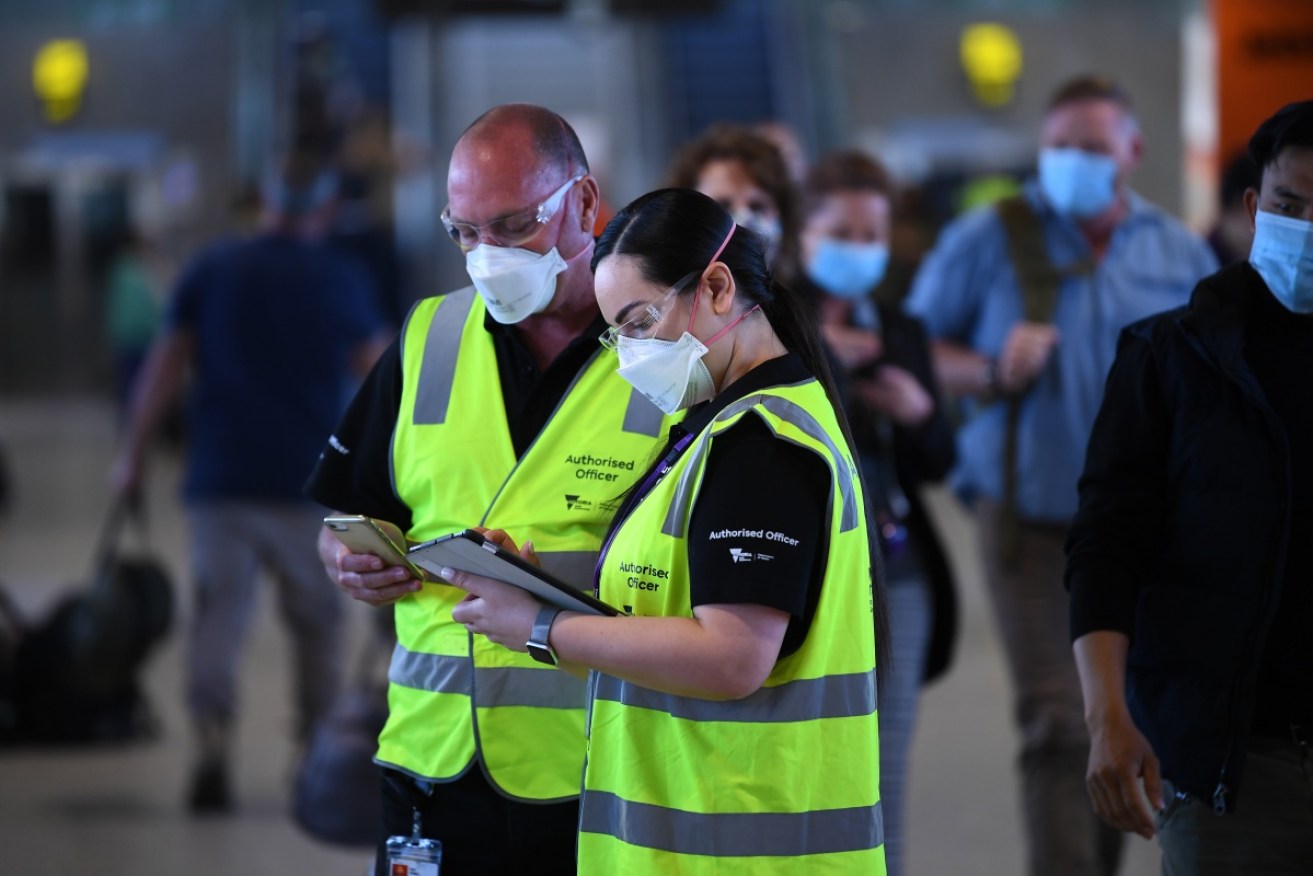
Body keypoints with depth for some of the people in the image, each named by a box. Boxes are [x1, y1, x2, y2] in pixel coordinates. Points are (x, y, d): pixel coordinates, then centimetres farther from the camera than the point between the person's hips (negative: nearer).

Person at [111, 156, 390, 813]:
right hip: (308, 482, -1)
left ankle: (212, 744, -18)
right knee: (316, 619, 12)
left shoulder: (210, 271, 4)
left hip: (220, 481, 1)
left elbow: (162, 369, 2)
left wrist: (132, 455, 9)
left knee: (218, 611, 0)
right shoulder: (342, 279, 0)